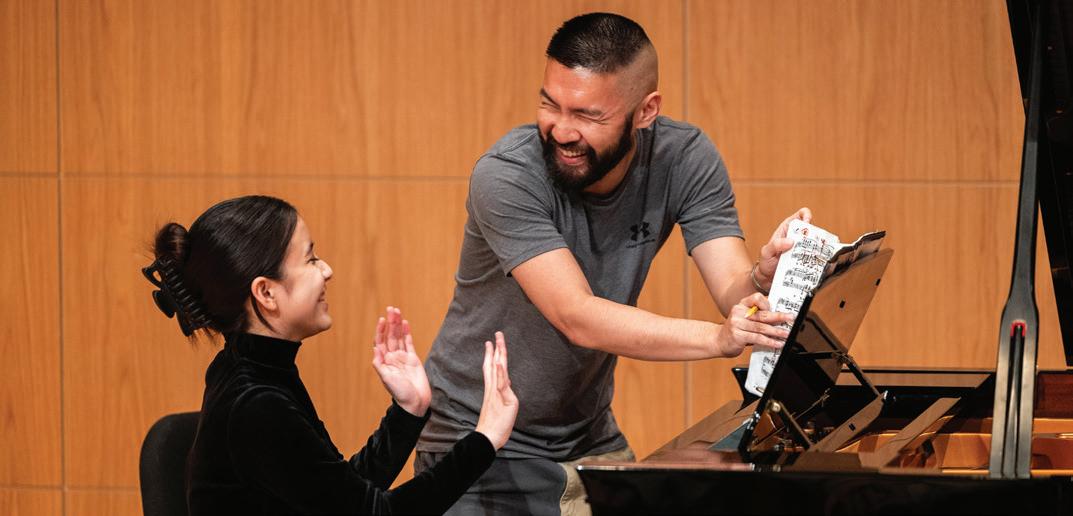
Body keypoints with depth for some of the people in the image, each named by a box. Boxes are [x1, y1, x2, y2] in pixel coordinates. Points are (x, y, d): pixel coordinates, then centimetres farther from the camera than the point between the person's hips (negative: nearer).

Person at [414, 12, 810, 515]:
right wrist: (720, 338, -47)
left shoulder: (684, 158, -12)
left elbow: (732, 292, -18)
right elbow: (577, 318, -34)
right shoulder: (506, 176, -25)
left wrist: (764, 276, -42)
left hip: (589, 436, 5)